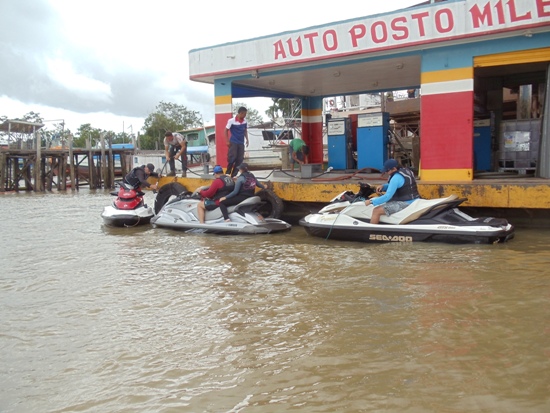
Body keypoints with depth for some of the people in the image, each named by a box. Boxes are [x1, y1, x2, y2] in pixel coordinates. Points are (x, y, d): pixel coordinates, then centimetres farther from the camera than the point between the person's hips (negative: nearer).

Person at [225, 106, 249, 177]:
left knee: (240, 159, 3)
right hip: (233, 142, -5)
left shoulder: (245, 121, 3)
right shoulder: (231, 121, -11)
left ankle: (234, 175, 11)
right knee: (232, 158, -6)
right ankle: (227, 173, 9)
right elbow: (226, 130, -3)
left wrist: (247, 139, 7)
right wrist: (227, 141, -6)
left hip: (241, 143, 5)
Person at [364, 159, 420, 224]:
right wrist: (383, 186, 7)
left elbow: (388, 196, -23)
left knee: (376, 210, -13)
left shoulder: (396, 177, -20)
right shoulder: (406, 171, 10)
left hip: (404, 204, -11)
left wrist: (371, 201, -16)